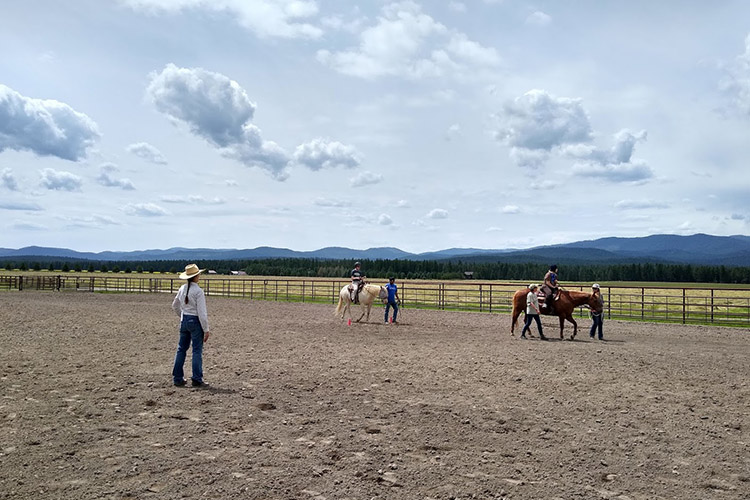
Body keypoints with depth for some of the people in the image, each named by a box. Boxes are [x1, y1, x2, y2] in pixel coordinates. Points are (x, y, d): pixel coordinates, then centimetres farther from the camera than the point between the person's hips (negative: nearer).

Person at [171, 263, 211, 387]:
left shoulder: (182, 289, 4)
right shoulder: (198, 291, -17)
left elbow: (175, 305, 18)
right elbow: (202, 313, -18)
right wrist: (206, 329, -13)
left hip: (184, 321, 7)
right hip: (195, 321, -7)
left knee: (181, 349, 14)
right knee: (197, 350, 2)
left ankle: (177, 378, 21)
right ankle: (196, 379, 6)